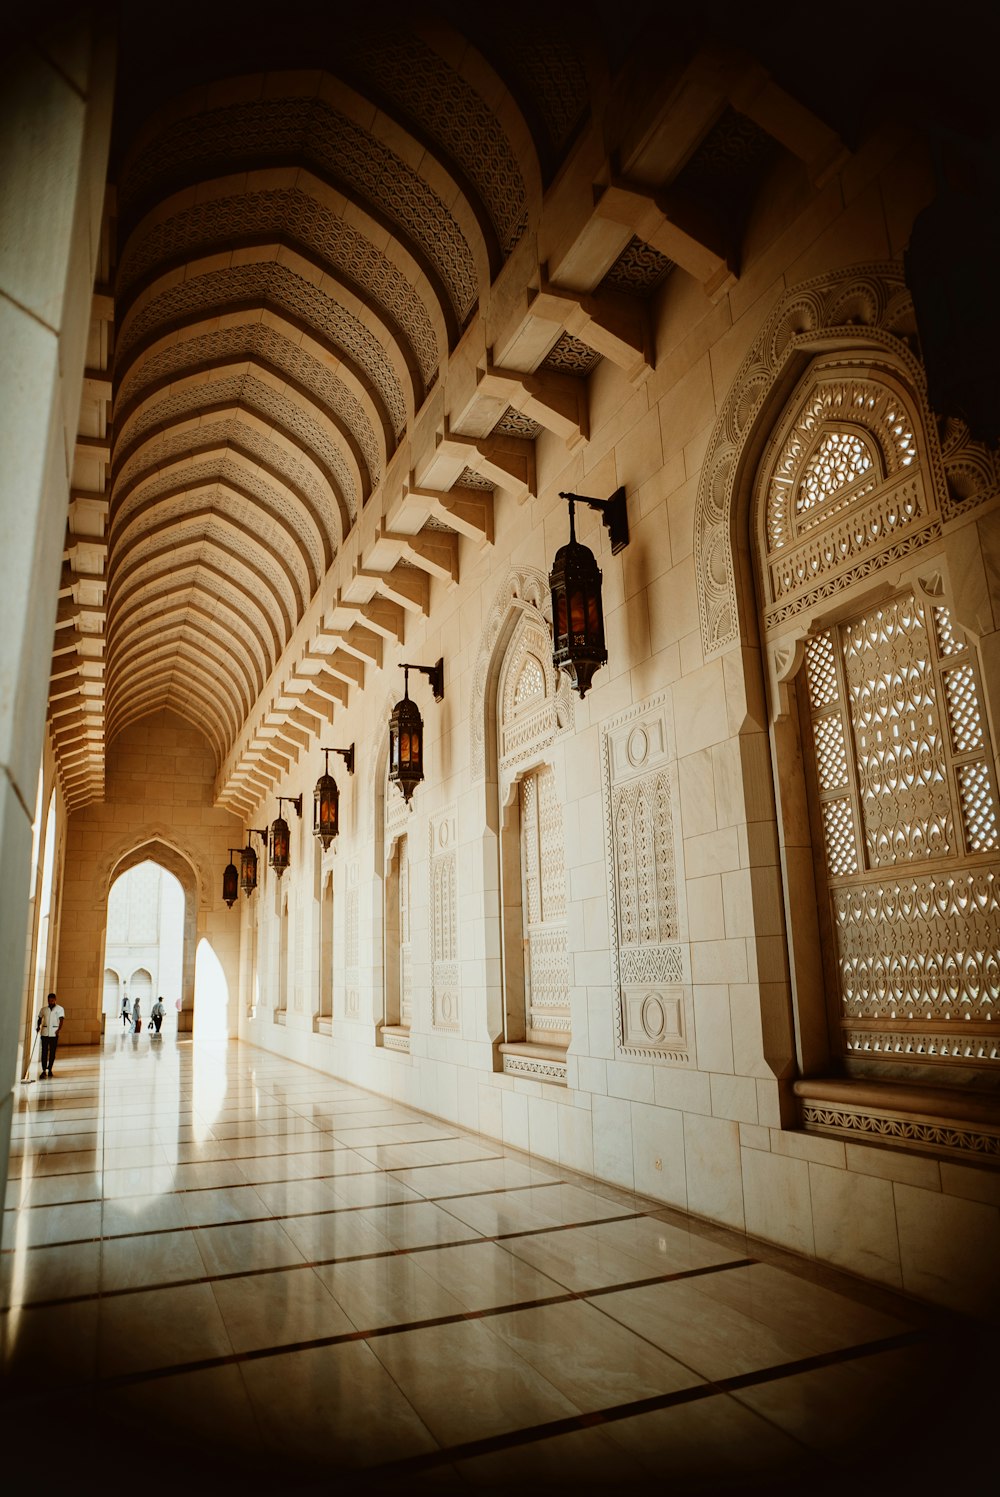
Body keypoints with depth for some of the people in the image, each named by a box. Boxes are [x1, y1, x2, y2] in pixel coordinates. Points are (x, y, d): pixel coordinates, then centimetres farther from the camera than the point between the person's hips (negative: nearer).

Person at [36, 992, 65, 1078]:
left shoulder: (60, 1009, 3)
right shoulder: (44, 1009, 11)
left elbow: (61, 1020, -6)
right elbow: (40, 1018, 17)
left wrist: (59, 1029, -20)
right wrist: (38, 1026, -3)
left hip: (54, 1033, -2)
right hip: (45, 1032, 2)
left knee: (52, 1052, 4)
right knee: (44, 1051, -2)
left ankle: (49, 1070, 13)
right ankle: (44, 1070, 0)